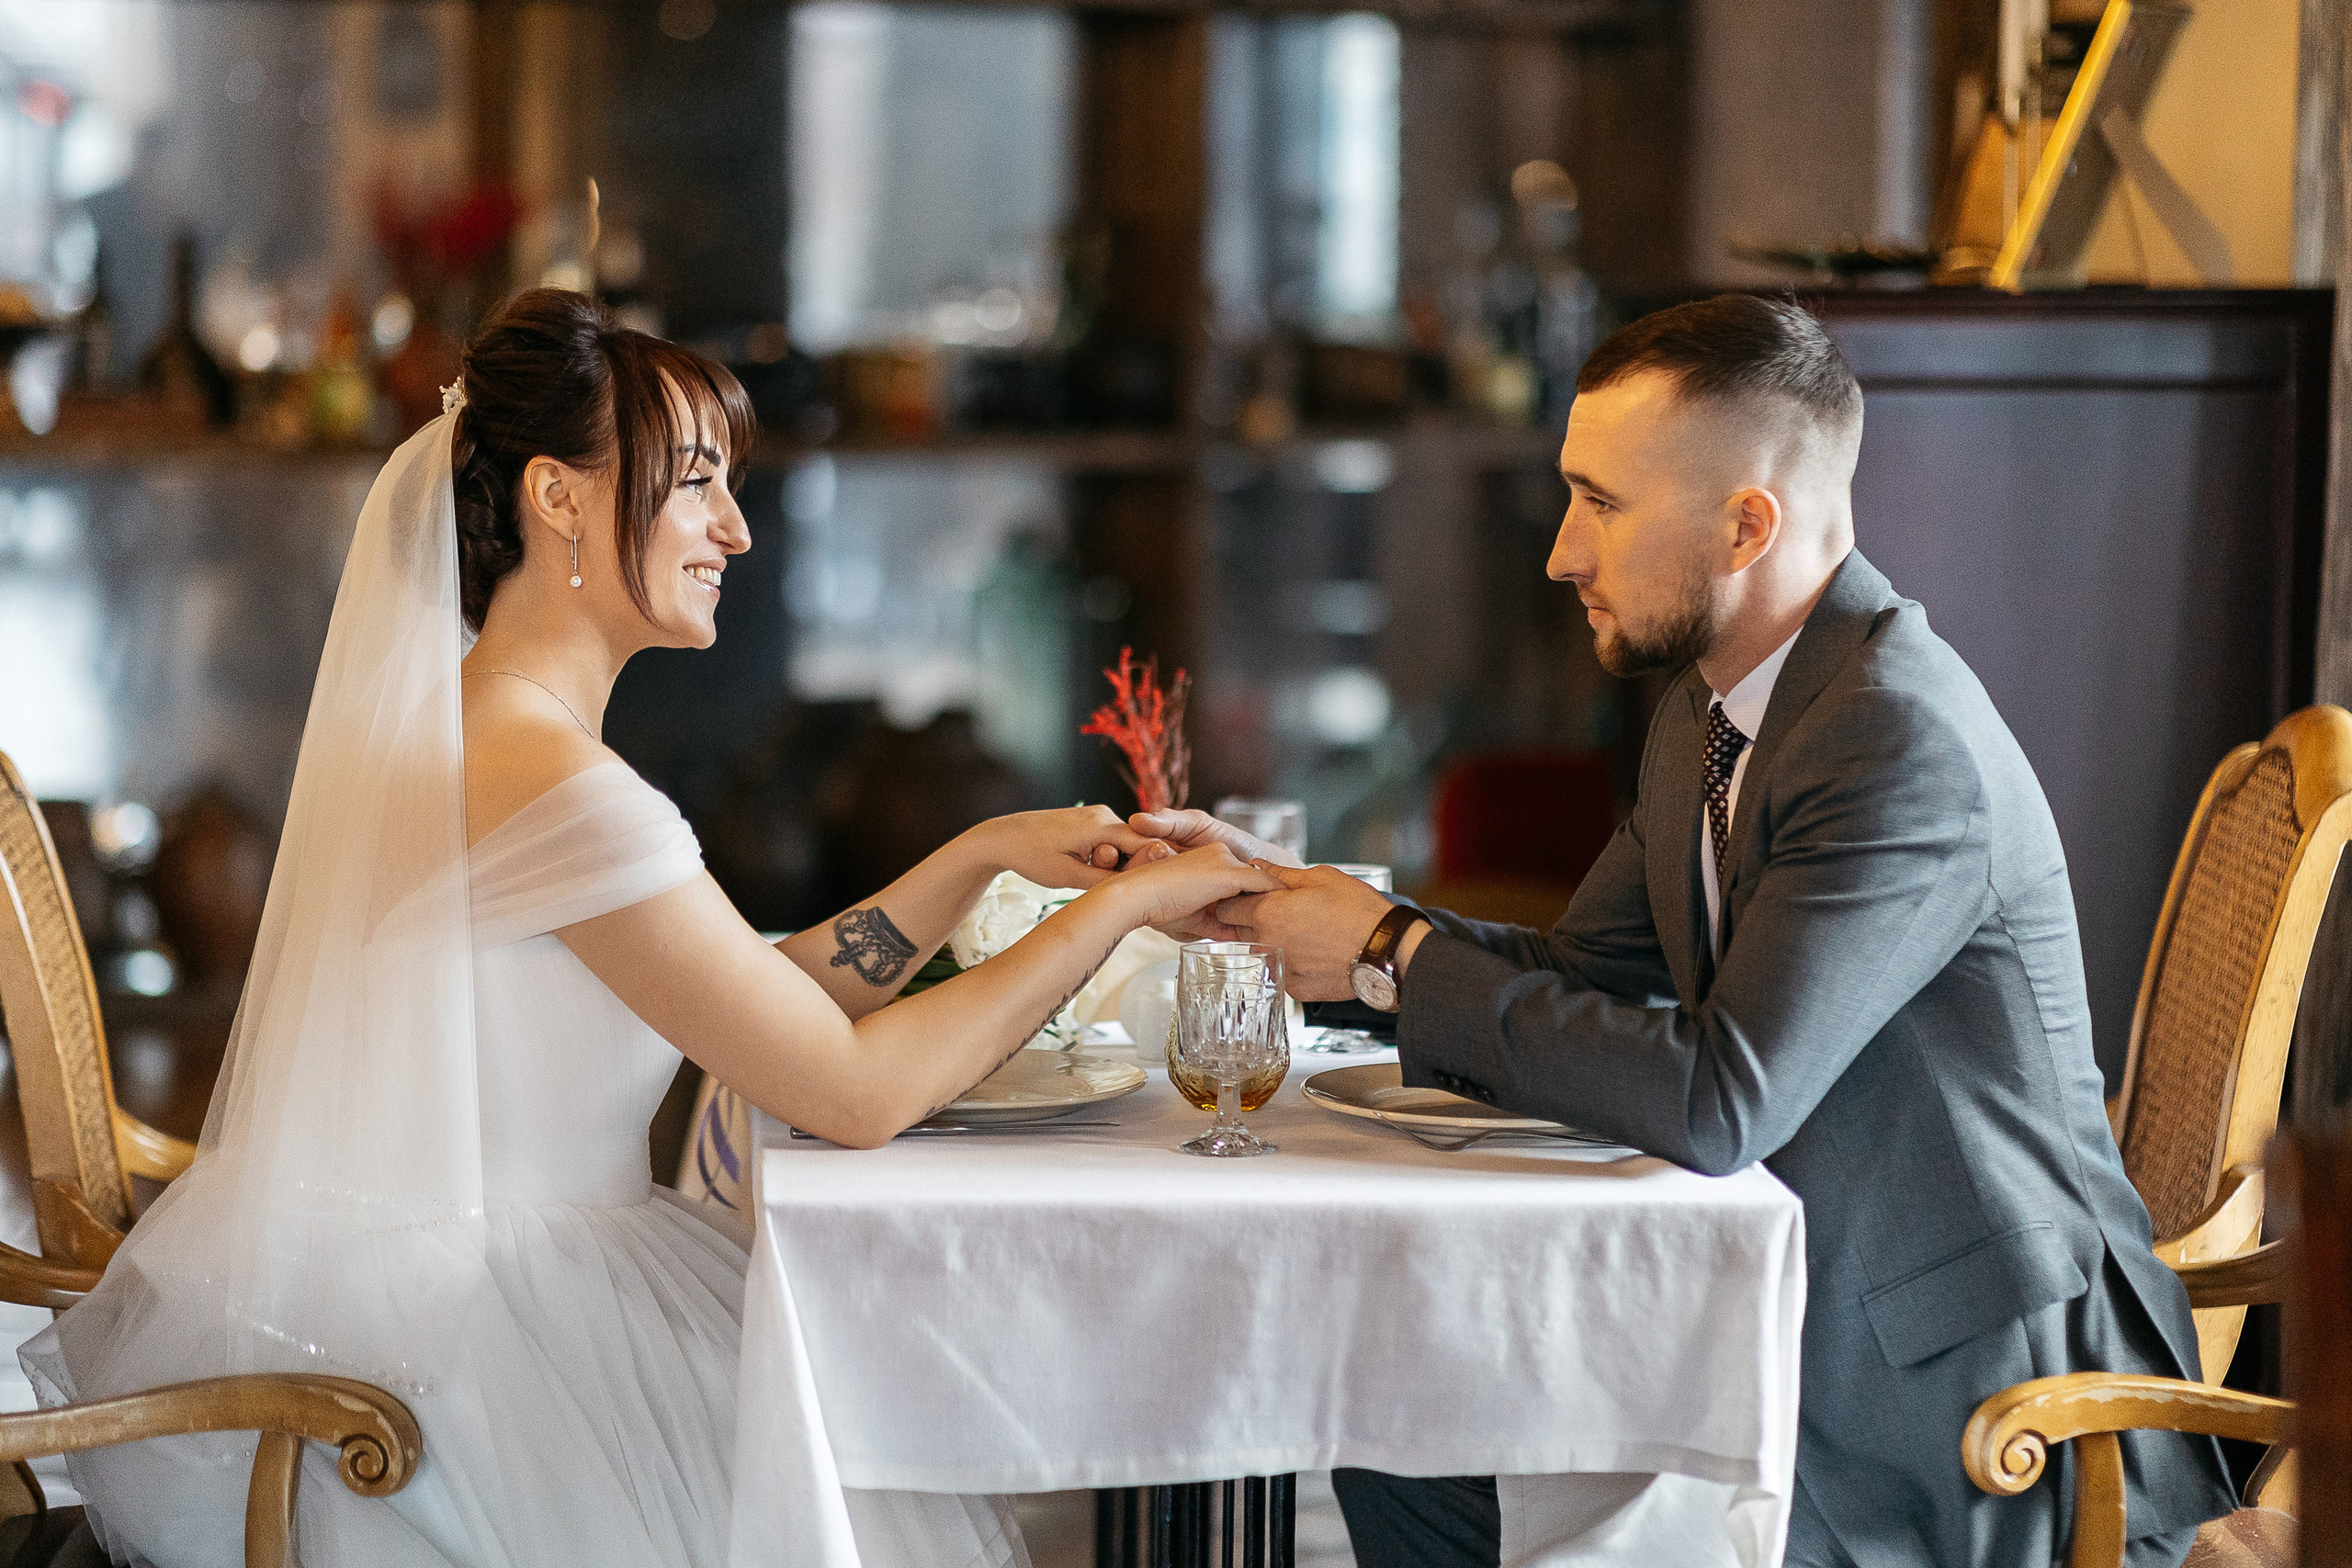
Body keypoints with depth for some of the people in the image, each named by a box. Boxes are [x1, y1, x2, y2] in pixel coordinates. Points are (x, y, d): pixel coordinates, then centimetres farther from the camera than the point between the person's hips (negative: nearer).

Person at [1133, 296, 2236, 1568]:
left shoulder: (1902, 744, -25)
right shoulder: (1712, 710, 6)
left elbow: (1716, 1100, -31)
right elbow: (1579, 977, 12)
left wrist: (1398, 953, -22)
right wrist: (1279, 895, 2)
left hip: (1972, 1393, -9)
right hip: (1807, 1312, 9)